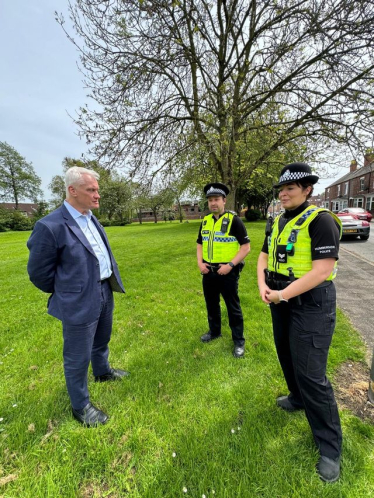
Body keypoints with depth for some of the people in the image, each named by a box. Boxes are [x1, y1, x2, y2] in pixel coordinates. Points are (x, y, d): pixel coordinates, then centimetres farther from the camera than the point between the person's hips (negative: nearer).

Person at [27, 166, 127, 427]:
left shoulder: (92, 219, 5)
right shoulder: (50, 226, -20)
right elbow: (39, 272, -12)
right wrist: (67, 292, 0)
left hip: (105, 292, 8)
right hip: (80, 302, -7)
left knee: (101, 341, 29)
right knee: (78, 357, 12)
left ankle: (103, 371, 55)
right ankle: (81, 406, 35)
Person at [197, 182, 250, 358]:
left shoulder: (234, 220, -11)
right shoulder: (205, 221, 6)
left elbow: (246, 247, -12)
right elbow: (200, 244, 16)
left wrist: (230, 265, -20)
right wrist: (200, 263, 1)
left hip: (227, 272, -6)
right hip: (208, 272, 6)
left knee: (233, 307, 7)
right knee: (211, 304, 20)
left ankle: (238, 341, 26)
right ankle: (214, 331, 42)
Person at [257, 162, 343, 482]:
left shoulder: (320, 220, -16)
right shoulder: (278, 222, 8)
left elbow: (323, 269, -23)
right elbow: (264, 256, 10)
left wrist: (282, 294, -21)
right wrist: (263, 285, -7)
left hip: (311, 304, -8)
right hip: (281, 302, 8)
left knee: (311, 373, -1)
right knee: (287, 356, 23)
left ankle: (330, 448, 20)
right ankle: (298, 398, 50)